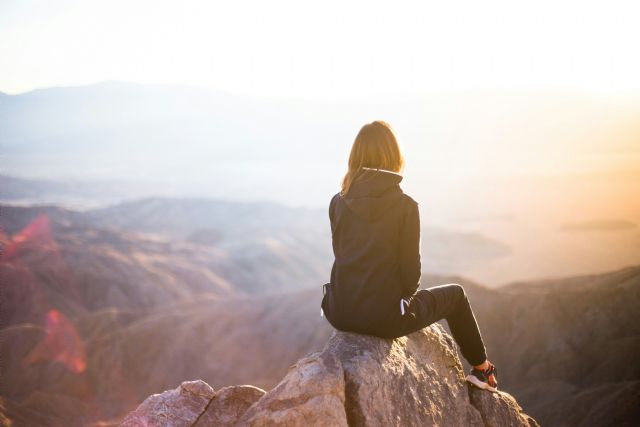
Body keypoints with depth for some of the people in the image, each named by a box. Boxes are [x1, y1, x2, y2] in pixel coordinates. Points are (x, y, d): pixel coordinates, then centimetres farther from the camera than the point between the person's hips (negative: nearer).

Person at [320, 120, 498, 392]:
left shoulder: (338, 203, 0)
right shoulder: (405, 205, -12)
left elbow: (342, 255, 9)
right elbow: (410, 268, -8)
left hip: (341, 314, 4)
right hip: (384, 317, -4)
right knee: (455, 294, 23)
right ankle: (481, 369, 38)